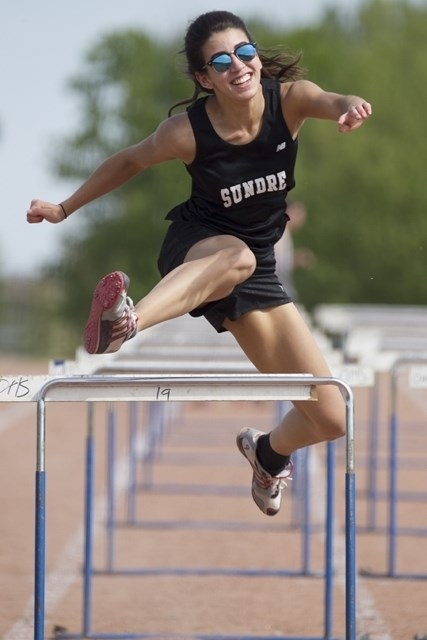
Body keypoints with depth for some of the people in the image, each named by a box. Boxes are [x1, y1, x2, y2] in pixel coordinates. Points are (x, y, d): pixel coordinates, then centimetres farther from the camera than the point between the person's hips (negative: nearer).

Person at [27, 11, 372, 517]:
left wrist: (350, 107, -61)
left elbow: (329, 102, -36)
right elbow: (131, 161, 3)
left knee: (331, 419, 3)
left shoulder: (289, 98, -14)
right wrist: (64, 209, 12)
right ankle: (124, 324, -70)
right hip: (194, 251, -4)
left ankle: (269, 452, 39)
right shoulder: (188, 130, -16)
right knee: (235, 256, -45)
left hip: (257, 271, 4)